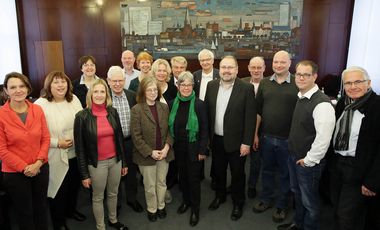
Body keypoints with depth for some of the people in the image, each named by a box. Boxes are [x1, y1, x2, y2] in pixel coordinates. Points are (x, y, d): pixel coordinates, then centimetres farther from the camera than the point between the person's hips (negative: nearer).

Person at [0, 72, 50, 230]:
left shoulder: (37, 110, -3)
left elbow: (46, 139, 0)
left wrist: (38, 163, -12)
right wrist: (24, 167, -14)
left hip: (41, 168, 3)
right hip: (14, 173, -3)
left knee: (41, 207, 20)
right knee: (24, 212, 16)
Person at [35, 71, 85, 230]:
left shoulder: (74, 99, 3)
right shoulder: (40, 104, -15)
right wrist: (57, 143, -20)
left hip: (76, 154, 6)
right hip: (56, 157, -5)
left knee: (74, 185, 21)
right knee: (58, 188, 8)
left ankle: (71, 209, 48)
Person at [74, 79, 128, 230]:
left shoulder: (113, 112, -1)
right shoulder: (82, 116, -13)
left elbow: (119, 138, 6)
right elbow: (79, 147, -9)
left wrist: (123, 162, 9)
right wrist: (84, 173, -8)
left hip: (115, 160, 4)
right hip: (97, 164, -4)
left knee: (113, 193, 21)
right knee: (98, 197, 14)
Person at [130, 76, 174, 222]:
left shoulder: (164, 107, 2)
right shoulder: (136, 110, -12)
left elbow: (170, 129, 3)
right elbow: (136, 136, -13)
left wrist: (167, 147, -10)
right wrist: (150, 152, -15)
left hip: (164, 153, 3)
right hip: (147, 155, -3)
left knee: (162, 183, 18)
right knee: (150, 185, 13)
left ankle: (161, 206, 40)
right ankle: (151, 209, 35)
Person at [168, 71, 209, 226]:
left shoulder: (199, 104, -11)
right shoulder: (172, 104, 0)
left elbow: (204, 129, -9)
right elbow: (169, 126, 6)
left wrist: (202, 150, -11)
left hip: (193, 148, -3)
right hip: (178, 148, 4)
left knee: (194, 178, 7)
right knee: (182, 176, 17)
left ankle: (195, 209, 26)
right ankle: (186, 201, 39)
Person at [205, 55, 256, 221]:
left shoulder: (246, 88, -13)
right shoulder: (211, 85, 0)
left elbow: (250, 117, -12)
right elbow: (206, 112, 5)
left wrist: (246, 142, -14)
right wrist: (207, 136, 4)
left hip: (236, 141, -3)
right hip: (216, 139, 4)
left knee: (237, 174, 13)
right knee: (218, 171, 21)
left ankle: (238, 203, 34)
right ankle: (219, 196, 44)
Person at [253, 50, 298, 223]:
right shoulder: (264, 83, 3)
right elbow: (258, 110, 6)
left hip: (288, 139, -3)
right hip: (266, 137, 3)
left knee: (285, 174, 13)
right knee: (267, 170, 18)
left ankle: (282, 205, 32)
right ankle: (266, 199, 38)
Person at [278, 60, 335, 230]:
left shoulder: (322, 103, -23)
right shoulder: (300, 97, 4)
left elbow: (323, 138, -26)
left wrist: (308, 160, -16)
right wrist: (294, 155, 12)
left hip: (308, 162, -8)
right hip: (293, 156, 8)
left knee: (309, 201, 10)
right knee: (297, 193, 25)